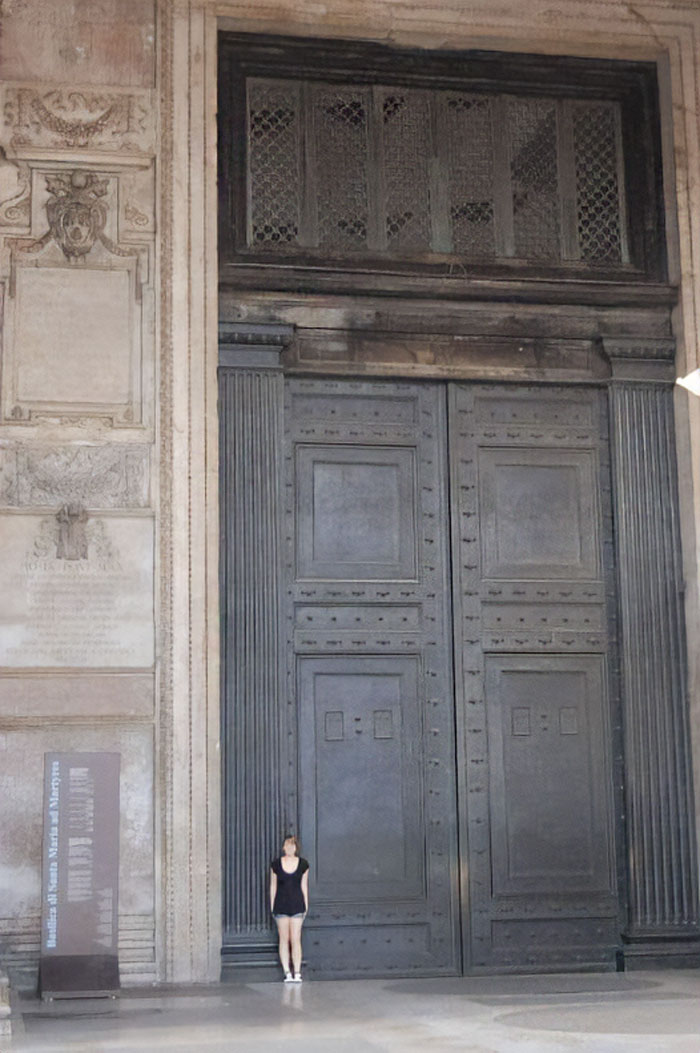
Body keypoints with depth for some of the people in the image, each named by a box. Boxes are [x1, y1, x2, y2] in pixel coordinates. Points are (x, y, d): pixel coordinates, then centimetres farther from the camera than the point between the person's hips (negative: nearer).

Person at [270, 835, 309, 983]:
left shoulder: (303, 864, 1)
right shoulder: (276, 864, 0)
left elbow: (304, 886, 7)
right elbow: (273, 886, 5)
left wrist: (306, 905, 6)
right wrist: (272, 906, 3)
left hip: (297, 905, 0)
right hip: (281, 906, 0)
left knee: (296, 939, -3)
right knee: (284, 938, 2)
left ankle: (297, 973, 0)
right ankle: (287, 972, 6)